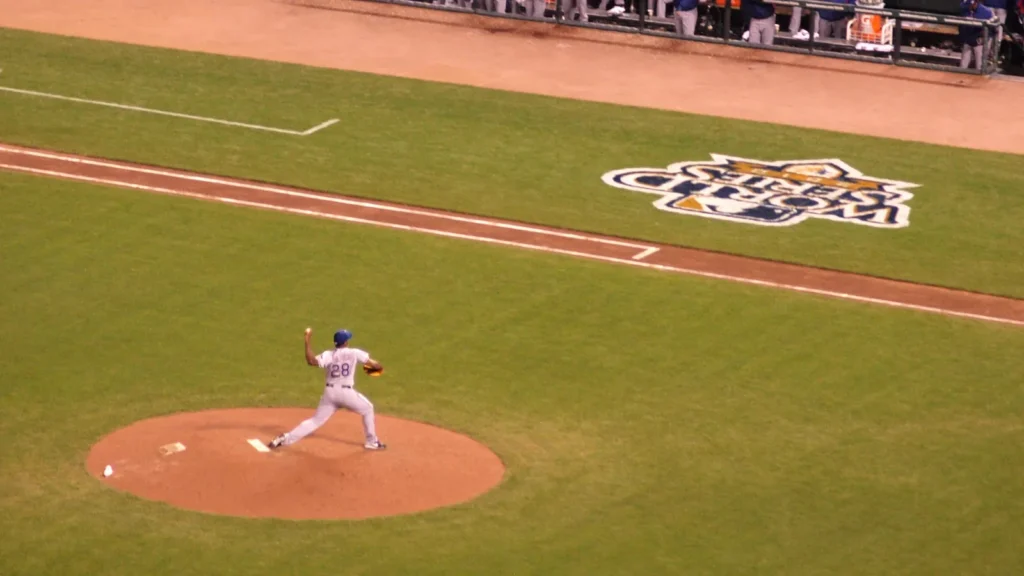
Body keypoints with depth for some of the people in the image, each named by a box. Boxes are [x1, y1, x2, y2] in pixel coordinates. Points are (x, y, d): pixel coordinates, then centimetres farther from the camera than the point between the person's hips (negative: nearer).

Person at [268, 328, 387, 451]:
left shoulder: (328, 355, -1)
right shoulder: (354, 353, -3)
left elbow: (311, 361, -18)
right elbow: (373, 364, 0)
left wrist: (307, 341, -15)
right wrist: (379, 367, 23)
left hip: (330, 393, 3)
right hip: (347, 393, -3)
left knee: (316, 421, 9)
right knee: (368, 409, 23)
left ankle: (285, 439, -2)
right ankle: (372, 442, 24)